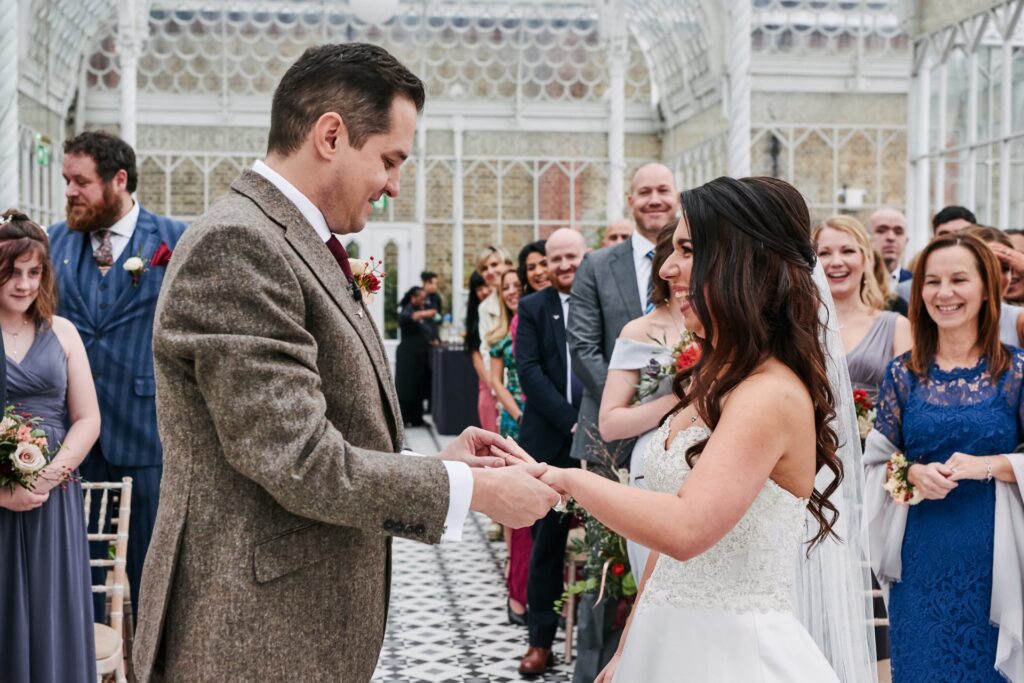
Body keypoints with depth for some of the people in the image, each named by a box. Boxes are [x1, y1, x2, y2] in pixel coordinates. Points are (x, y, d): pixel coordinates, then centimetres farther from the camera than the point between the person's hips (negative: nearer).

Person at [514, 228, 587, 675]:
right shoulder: (532, 308, 5)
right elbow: (528, 370, -4)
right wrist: (570, 421, -13)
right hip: (551, 441, 0)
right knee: (548, 541, 5)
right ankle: (541, 639, 14)